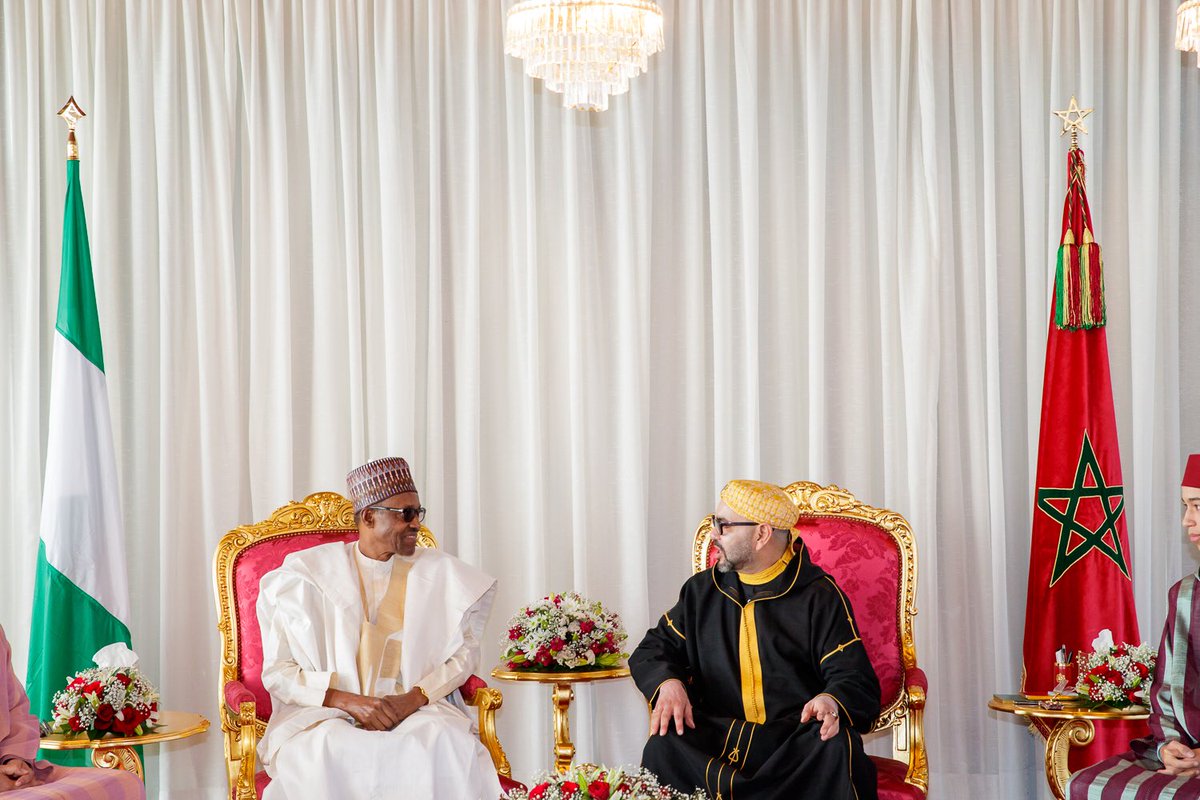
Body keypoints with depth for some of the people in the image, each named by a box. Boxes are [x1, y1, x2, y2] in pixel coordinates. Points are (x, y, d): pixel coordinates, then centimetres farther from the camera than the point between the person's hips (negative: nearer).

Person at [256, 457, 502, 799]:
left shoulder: (439, 573, 10)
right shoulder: (308, 575, 3)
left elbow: (464, 653, 9)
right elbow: (277, 672, -1)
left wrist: (415, 698, -10)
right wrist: (350, 701, -16)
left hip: (419, 711, 2)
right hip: (326, 713, -1)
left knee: (448, 744, -33)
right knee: (326, 747, -37)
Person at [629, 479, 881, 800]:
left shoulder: (819, 596, 4)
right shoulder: (701, 590, 16)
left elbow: (856, 680, 0)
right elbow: (653, 649, 20)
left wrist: (831, 701, -26)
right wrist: (668, 683, -5)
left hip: (795, 742, -2)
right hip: (718, 735, 2)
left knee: (837, 747, -36)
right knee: (663, 747, -29)